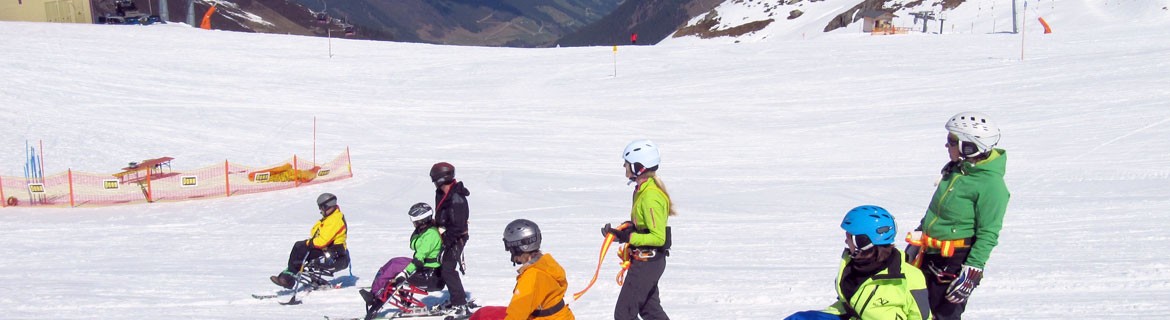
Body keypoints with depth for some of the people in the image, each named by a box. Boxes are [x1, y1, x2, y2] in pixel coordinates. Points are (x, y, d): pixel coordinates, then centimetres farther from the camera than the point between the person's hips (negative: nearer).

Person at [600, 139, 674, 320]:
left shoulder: (650, 196, -25)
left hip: (647, 262, -10)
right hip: (649, 260, 10)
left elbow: (658, 237, -25)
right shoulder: (645, 188, 6)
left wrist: (627, 237, -27)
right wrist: (628, 227, 5)